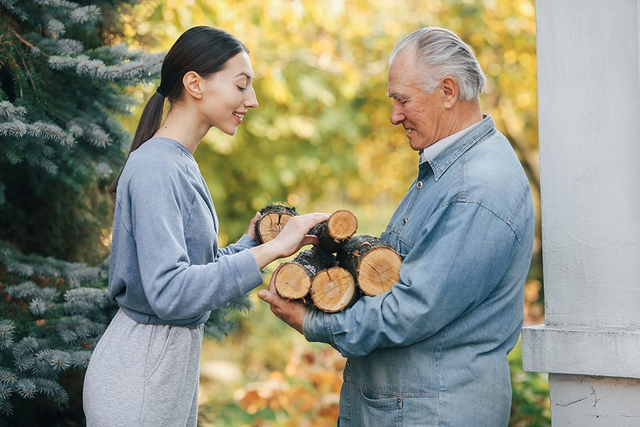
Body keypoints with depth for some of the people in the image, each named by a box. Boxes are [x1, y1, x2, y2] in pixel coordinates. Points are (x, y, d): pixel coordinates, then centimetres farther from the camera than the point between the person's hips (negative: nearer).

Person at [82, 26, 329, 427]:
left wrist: (252, 242, -2)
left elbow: (198, 268, 9)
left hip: (177, 358, 9)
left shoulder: (182, 165, 9)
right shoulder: (154, 169, -19)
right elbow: (169, 292, -29)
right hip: (140, 374, -9)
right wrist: (270, 250, -27)